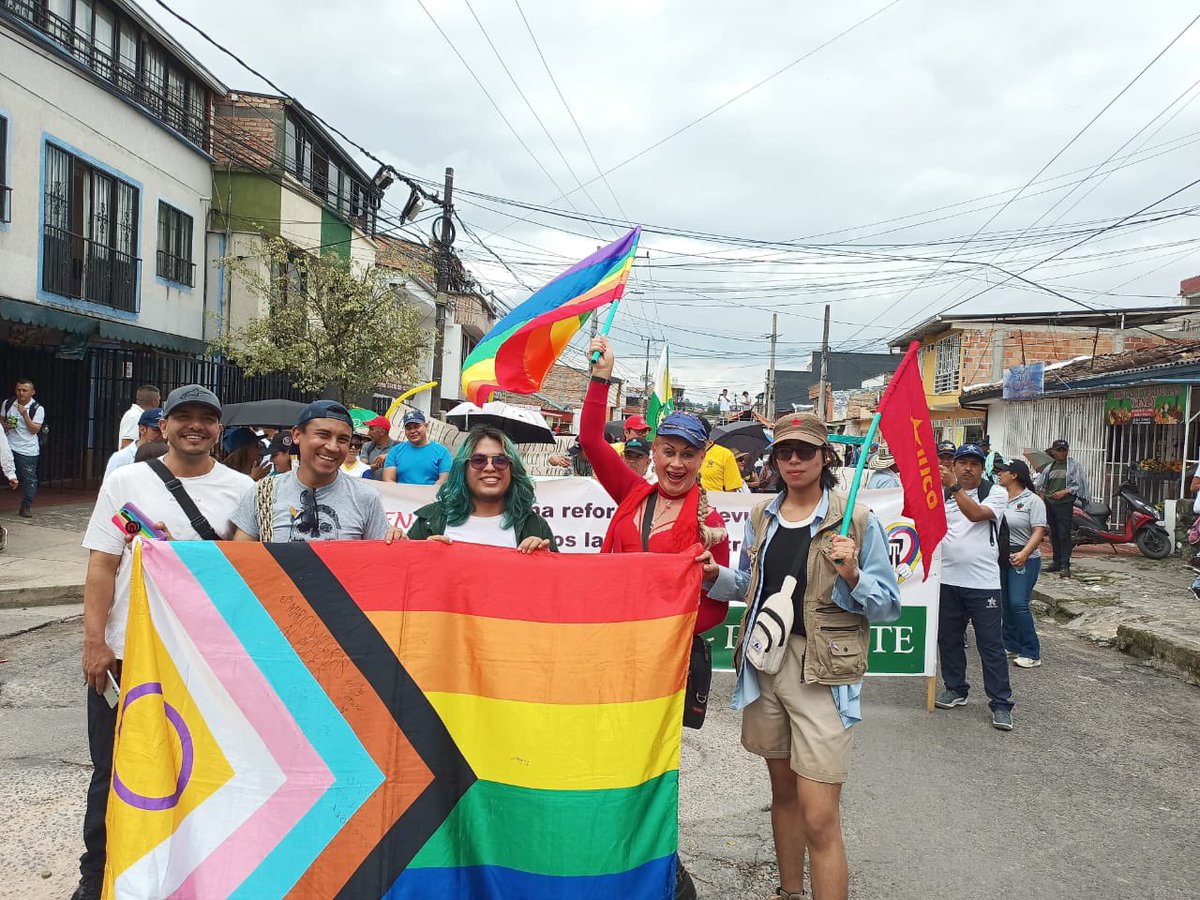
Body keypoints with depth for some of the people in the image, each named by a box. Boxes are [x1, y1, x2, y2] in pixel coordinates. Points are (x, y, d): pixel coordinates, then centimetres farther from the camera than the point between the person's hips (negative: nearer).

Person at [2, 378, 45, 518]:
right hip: (9, 447, 3)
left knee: (29, 478, -1)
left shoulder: (38, 409, -5)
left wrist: (24, 414, -20)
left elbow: (35, 429, -10)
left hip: (28, 450, -3)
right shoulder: (7, 404, 5)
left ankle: (26, 507, 8)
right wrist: (4, 426, -4)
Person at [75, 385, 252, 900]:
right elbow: (101, 567, -1)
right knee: (113, 770, 13)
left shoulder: (241, 490, 1)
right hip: (124, 650, 0)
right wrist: (95, 642, -7)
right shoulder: (126, 481, 1)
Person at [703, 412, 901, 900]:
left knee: (819, 818, -7)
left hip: (822, 672, -5)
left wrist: (852, 576, -23)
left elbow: (888, 606, -5)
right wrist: (716, 574, -1)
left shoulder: (858, 521, -8)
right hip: (765, 661, 5)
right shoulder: (762, 516, 7)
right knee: (783, 791, 20)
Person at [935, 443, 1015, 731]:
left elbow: (976, 514, -21)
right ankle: (956, 689, 30)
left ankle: (1000, 704, 7)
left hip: (983, 582, -3)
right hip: (947, 580, 4)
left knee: (991, 645, 0)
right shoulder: (942, 495, 8)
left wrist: (954, 486, -29)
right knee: (948, 639, 14)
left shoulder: (995, 494, 0)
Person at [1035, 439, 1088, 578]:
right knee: (1054, 534, 11)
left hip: (1065, 504, -5)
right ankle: (1057, 562, 19)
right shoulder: (1049, 467, 15)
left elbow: (1078, 485, -5)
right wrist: (1042, 496, 9)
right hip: (1049, 504, 5)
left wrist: (1064, 492, -14)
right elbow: (1041, 484, 23)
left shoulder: (1074, 465, 0)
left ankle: (1065, 566, -11)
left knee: (1064, 535, -10)